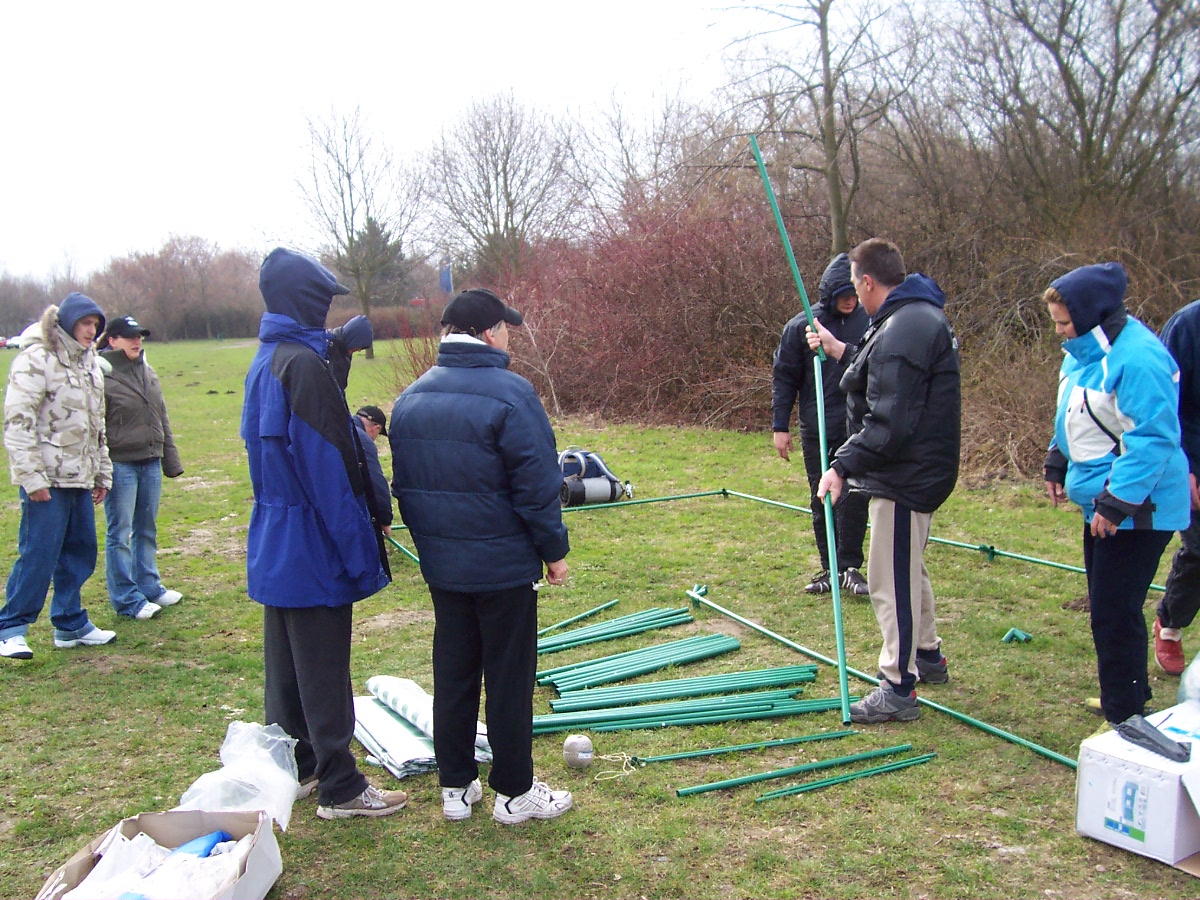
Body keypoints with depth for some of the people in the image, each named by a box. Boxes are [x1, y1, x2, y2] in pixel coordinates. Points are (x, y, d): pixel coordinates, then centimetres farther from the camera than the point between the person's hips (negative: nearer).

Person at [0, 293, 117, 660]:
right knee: (39, 554, -6)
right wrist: (32, 477, -18)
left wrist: (102, 472, 21)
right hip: (47, 478, -8)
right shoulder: (36, 359, -10)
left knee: (80, 551, 11)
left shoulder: (88, 362, 17)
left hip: (79, 477, 8)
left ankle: (70, 624, 22)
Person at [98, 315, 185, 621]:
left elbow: (162, 420, 17)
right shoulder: (102, 377, -11)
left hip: (150, 462, 7)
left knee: (146, 529, 16)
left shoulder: (148, 372, 11)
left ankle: (149, 586, 27)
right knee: (120, 533, 2)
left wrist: (170, 460, 15)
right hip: (120, 465, -7)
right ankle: (126, 599, 10)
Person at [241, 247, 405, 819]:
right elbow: (327, 467, -21)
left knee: (286, 660, 18)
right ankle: (340, 789, 12)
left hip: (274, 545, 10)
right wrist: (360, 552, -17)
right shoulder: (303, 364, -19)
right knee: (324, 669, 1)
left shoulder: (264, 362, 10)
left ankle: (296, 768, 31)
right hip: (312, 544, -10)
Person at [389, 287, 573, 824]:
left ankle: (455, 786, 27)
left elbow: (403, 484, 13)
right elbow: (537, 484, -15)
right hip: (503, 565, -6)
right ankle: (514, 792, 19)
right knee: (510, 679, 6)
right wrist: (554, 549, -4)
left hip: (440, 564, 7)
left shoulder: (410, 398, 6)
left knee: (452, 673, 16)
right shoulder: (509, 393, -16)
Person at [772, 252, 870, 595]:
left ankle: (851, 566, 10)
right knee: (822, 500, 8)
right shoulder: (801, 326, -3)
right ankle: (830, 568, 19)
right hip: (816, 430, 1)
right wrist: (780, 426, -1)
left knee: (854, 497, -2)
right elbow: (784, 377, 2)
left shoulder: (870, 322, 0)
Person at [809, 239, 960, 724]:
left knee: (892, 580, -3)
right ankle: (928, 656, 40)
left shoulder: (902, 330, -23)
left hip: (904, 478, -11)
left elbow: (888, 423, -28)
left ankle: (899, 689, 7)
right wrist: (841, 350, 28)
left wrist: (843, 465, -27)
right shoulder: (922, 316, 11)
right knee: (908, 570, 24)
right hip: (920, 470, 11)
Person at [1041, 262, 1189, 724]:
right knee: (1109, 609, 21)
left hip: (1138, 508, -10)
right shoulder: (1083, 350, 7)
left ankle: (1125, 720, 8)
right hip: (1103, 501, 10)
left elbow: (1153, 439, -26)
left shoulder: (1137, 359, -24)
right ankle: (1130, 696, 38)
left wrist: (1117, 502, -25)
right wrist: (1057, 463, 20)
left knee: (1114, 616, -5)